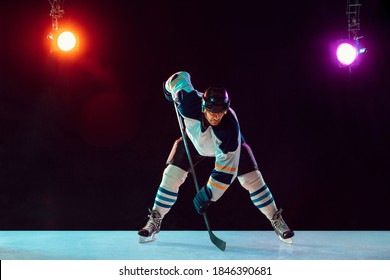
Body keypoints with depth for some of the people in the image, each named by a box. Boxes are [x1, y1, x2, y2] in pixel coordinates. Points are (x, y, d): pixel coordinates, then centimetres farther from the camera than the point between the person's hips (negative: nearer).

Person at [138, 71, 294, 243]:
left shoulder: (230, 128, -42)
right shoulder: (190, 102, -40)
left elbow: (226, 168, -37)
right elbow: (181, 77, -18)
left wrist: (208, 193, -38)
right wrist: (169, 88, 3)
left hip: (228, 146, -2)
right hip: (194, 140, 2)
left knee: (252, 179, -10)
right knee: (172, 175, -14)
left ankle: (276, 221, 8)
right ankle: (155, 222, -1)